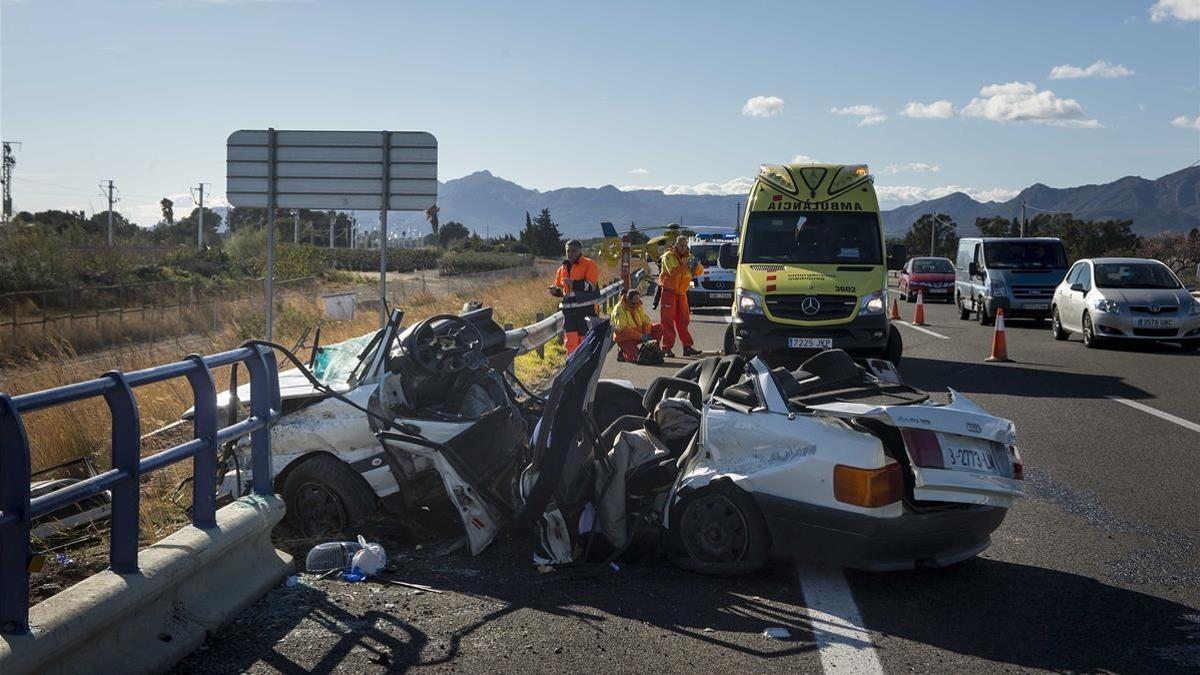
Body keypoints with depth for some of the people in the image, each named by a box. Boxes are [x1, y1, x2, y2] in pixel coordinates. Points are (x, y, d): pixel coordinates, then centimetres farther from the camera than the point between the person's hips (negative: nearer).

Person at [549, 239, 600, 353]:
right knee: (570, 342, 2)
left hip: (586, 310, -5)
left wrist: (573, 283, -26)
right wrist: (555, 291, 3)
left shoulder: (589, 265, -3)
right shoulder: (562, 269, 15)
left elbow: (590, 286, -15)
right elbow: (561, 289, 26)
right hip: (568, 310, 5)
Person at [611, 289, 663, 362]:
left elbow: (646, 321, 4)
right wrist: (640, 336, -29)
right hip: (625, 338, -6)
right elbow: (623, 329, -25)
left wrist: (646, 334, -18)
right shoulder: (619, 309, -18)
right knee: (634, 358, -28)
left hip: (639, 335, 6)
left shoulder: (638, 306, 4)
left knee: (658, 328, -9)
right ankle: (622, 352, 6)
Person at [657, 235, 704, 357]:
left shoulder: (688, 256, 12)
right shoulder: (668, 256, -6)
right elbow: (673, 271, -23)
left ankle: (687, 347, 12)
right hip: (669, 291, -6)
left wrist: (696, 266, -18)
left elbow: (699, 271, 4)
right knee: (668, 320, -8)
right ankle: (667, 348, -9)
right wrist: (686, 267, -31)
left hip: (682, 293, 6)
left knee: (683, 320, 8)